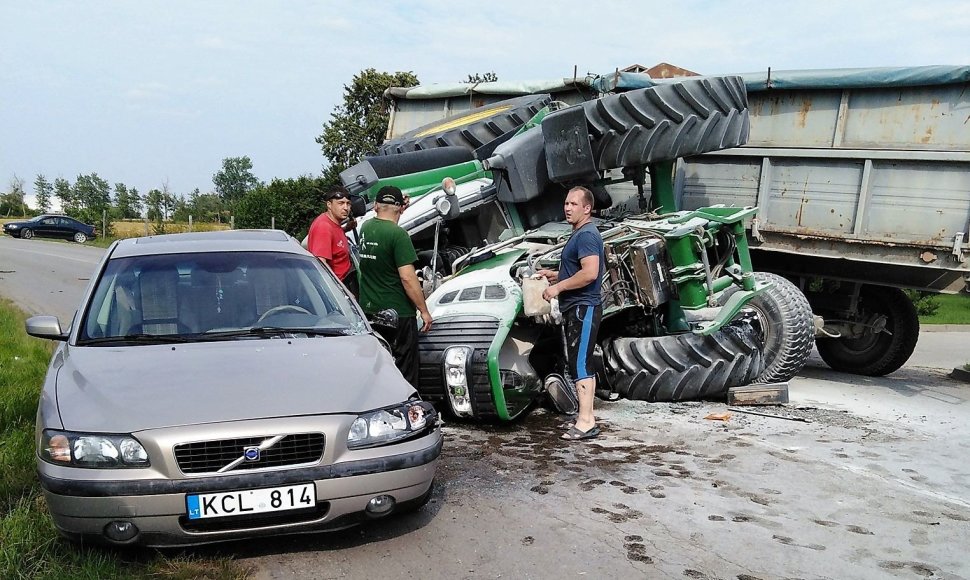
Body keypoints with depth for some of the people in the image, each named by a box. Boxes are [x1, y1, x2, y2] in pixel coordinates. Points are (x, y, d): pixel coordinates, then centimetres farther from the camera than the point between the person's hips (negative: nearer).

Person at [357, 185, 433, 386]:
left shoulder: (366, 227, 5)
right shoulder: (398, 234, -16)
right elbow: (407, 277, -19)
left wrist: (401, 207, 30)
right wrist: (424, 311, -12)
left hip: (368, 310, 7)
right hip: (397, 313, -7)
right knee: (404, 371, 3)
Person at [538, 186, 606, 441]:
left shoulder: (587, 235, -15)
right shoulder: (579, 234, 19)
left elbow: (590, 273, -26)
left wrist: (558, 287, -20)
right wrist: (554, 275, 16)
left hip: (583, 308, -11)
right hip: (576, 308, 11)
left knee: (580, 364, -11)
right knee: (583, 364, 14)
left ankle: (586, 422, -9)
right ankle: (586, 416, 22)